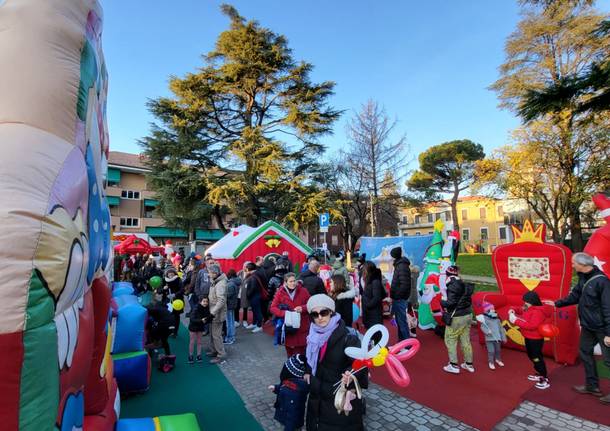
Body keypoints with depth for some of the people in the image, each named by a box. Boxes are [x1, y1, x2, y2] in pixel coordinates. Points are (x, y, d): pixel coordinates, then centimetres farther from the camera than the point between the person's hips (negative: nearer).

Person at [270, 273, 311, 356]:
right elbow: (273, 308, -4)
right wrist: (284, 313, -20)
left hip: (301, 326, 0)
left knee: (300, 351, 3)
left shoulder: (303, 291, -3)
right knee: (289, 351, 8)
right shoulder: (280, 292, -3)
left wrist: (303, 308, -15)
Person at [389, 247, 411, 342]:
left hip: (400, 299, -10)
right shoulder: (399, 265, 12)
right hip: (398, 299, 10)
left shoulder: (402, 266, -19)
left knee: (402, 321, -1)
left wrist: (395, 296, -18)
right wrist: (393, 296, 12)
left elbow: (404, 285, -26)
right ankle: (401, 340, 31)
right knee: (399, 320, 19)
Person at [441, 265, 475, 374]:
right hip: (467, 315, 8)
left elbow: (451, 303, -23)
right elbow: (468, 301, 12)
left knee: (450, 340, 4)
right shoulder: (464, 285, 7)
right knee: (465, 340, 17)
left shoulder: (453, 286, -18)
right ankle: (469, 364, 27)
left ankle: (454, 365, 9)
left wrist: (442, 302, -4)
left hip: (456, 317, -8)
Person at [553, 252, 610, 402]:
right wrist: (556, 303, 14)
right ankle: (592, 386, 31)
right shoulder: (583, 278, 3)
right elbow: (575, 296, 15)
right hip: (588, 326, 9)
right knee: (585, 353, 17)